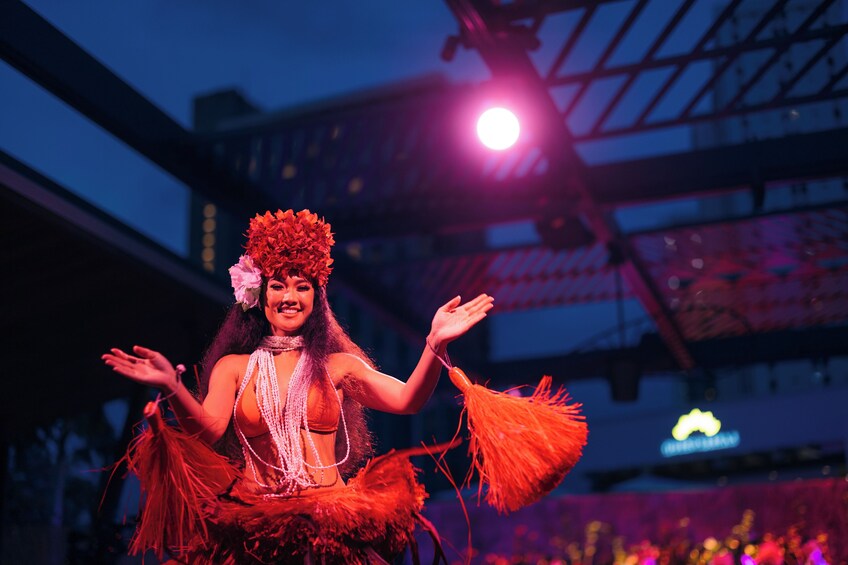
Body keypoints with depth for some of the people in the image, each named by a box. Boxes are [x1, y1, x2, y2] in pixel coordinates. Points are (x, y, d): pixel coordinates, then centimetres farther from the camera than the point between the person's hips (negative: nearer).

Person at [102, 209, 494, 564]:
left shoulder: (336, 366, 7)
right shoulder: (233, 367, 8)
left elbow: (407, 400, -5)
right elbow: (209, 432, -7)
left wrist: (435, 345, -21)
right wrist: (172, 387, -25)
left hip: (330, 525, 0)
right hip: (253, 529, 0)